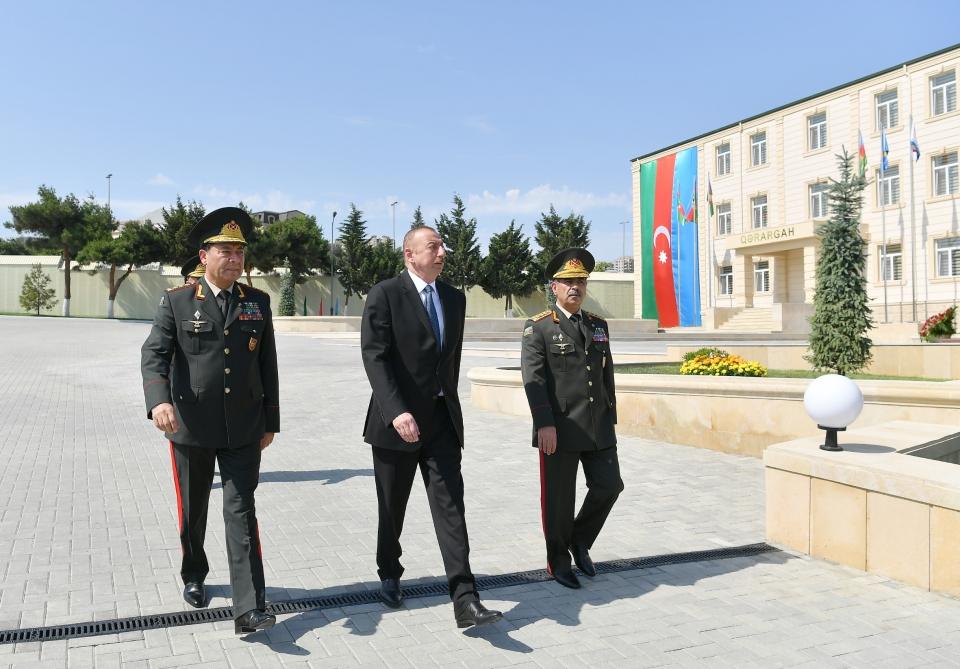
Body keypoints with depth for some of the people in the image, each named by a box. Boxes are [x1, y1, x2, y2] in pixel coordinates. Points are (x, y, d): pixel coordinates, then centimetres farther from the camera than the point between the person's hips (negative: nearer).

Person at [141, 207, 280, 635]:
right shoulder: (176, 302, -2)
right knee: (193, 511, 16)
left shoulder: (258, 302, 4)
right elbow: (153, 355, -12)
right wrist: (159, 400, -31)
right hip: (191, 427, 0)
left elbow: (268, 366, 7)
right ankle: (193, 577, 41)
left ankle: (249, 609, -4)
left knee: (241, 513, -3)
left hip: (244, 429, 1)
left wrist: (270, 422, 7)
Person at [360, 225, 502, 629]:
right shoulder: (384, 295, -9)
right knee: (392, 509, 13)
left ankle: (464, 600, -5)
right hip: (398, 420, -3)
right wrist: (396, 411, -26)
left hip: (442, 418, 4)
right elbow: (374, 357, -16)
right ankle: (389, 576, 37)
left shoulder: (454, 298, 10)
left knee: (450, 505, -4)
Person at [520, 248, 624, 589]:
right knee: (558, 499, 5)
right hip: (559, 429, -5)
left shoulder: (599, 325, 13)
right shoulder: (538, 327, -4)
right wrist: (544, 423, -20)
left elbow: (607, 374, 17)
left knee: (609, 485, 5)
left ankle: (580, 540, 29)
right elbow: (532, 378, -12)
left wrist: (611, 418, 15)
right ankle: (559, 561, 24)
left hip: (598, 428, 5)